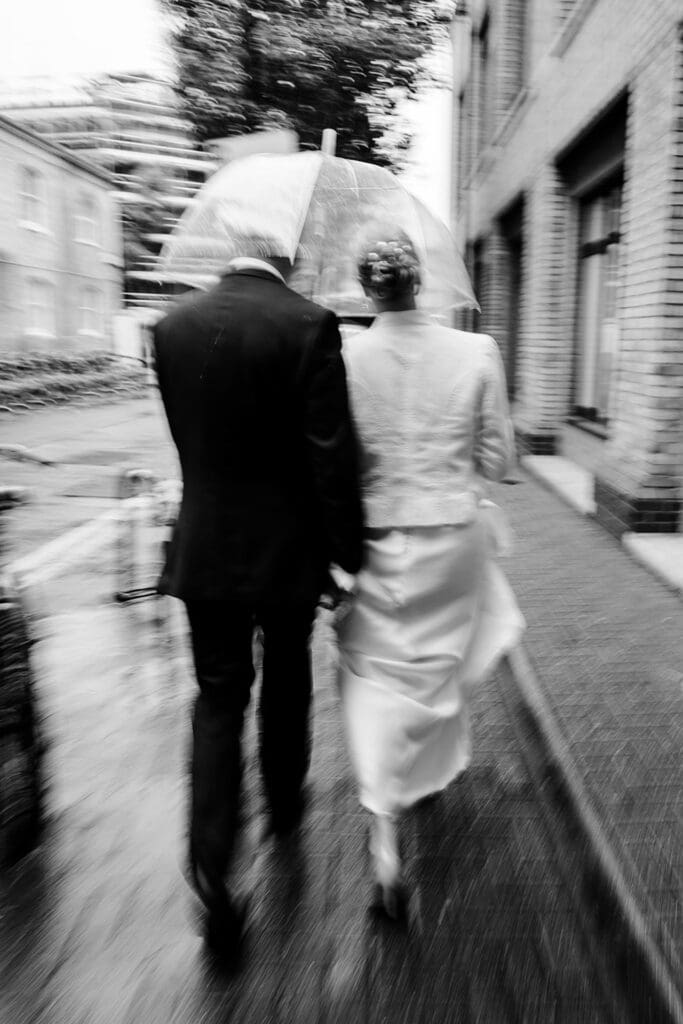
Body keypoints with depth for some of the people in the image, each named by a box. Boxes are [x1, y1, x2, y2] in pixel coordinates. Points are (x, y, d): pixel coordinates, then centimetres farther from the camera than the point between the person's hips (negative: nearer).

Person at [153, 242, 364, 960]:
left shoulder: (174, 326, 0)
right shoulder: (310, 324, -12)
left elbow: (186, 440, 7)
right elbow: (332, 450, -16)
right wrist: (347, 549, -7)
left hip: (205, 546, 2)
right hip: (287, 546, -2)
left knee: (219, 697, 12)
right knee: (286, 681, 21)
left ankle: (211, 862, 2)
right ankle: (284, 803, 42)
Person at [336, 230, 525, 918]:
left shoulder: (342, 357, -11)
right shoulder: (477, 352, -8)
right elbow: (497, 460, -3)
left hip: (376, 538, -2)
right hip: (454, 534, 2)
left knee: (375, 676, 10)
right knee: (438, 667, 24)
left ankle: (384, 829, 3)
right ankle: (428, 773, 48)